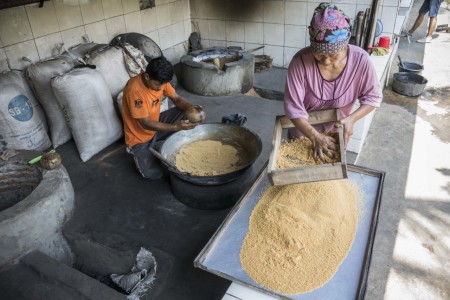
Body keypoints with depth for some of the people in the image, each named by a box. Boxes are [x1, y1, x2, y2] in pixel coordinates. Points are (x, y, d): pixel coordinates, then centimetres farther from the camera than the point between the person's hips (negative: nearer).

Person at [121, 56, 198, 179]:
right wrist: (176, 126, -40)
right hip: (139, 137, -6)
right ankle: (138, 151, 11)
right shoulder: (134, 89, -33)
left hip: (156, 122, 6)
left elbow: (177, 99, -3)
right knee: (154, 174, -18)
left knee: (186, 112, -10)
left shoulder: (159, 80, -12)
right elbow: (146, 123, -31)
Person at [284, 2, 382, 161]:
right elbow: (293, 108, -27)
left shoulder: (360, 60, -25)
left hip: (336, 131, 2)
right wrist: (315, 136, -34)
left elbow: (373, 97, -12)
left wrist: (351, 119, -29)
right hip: (304, 130, -1)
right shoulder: (300, 61, -30)